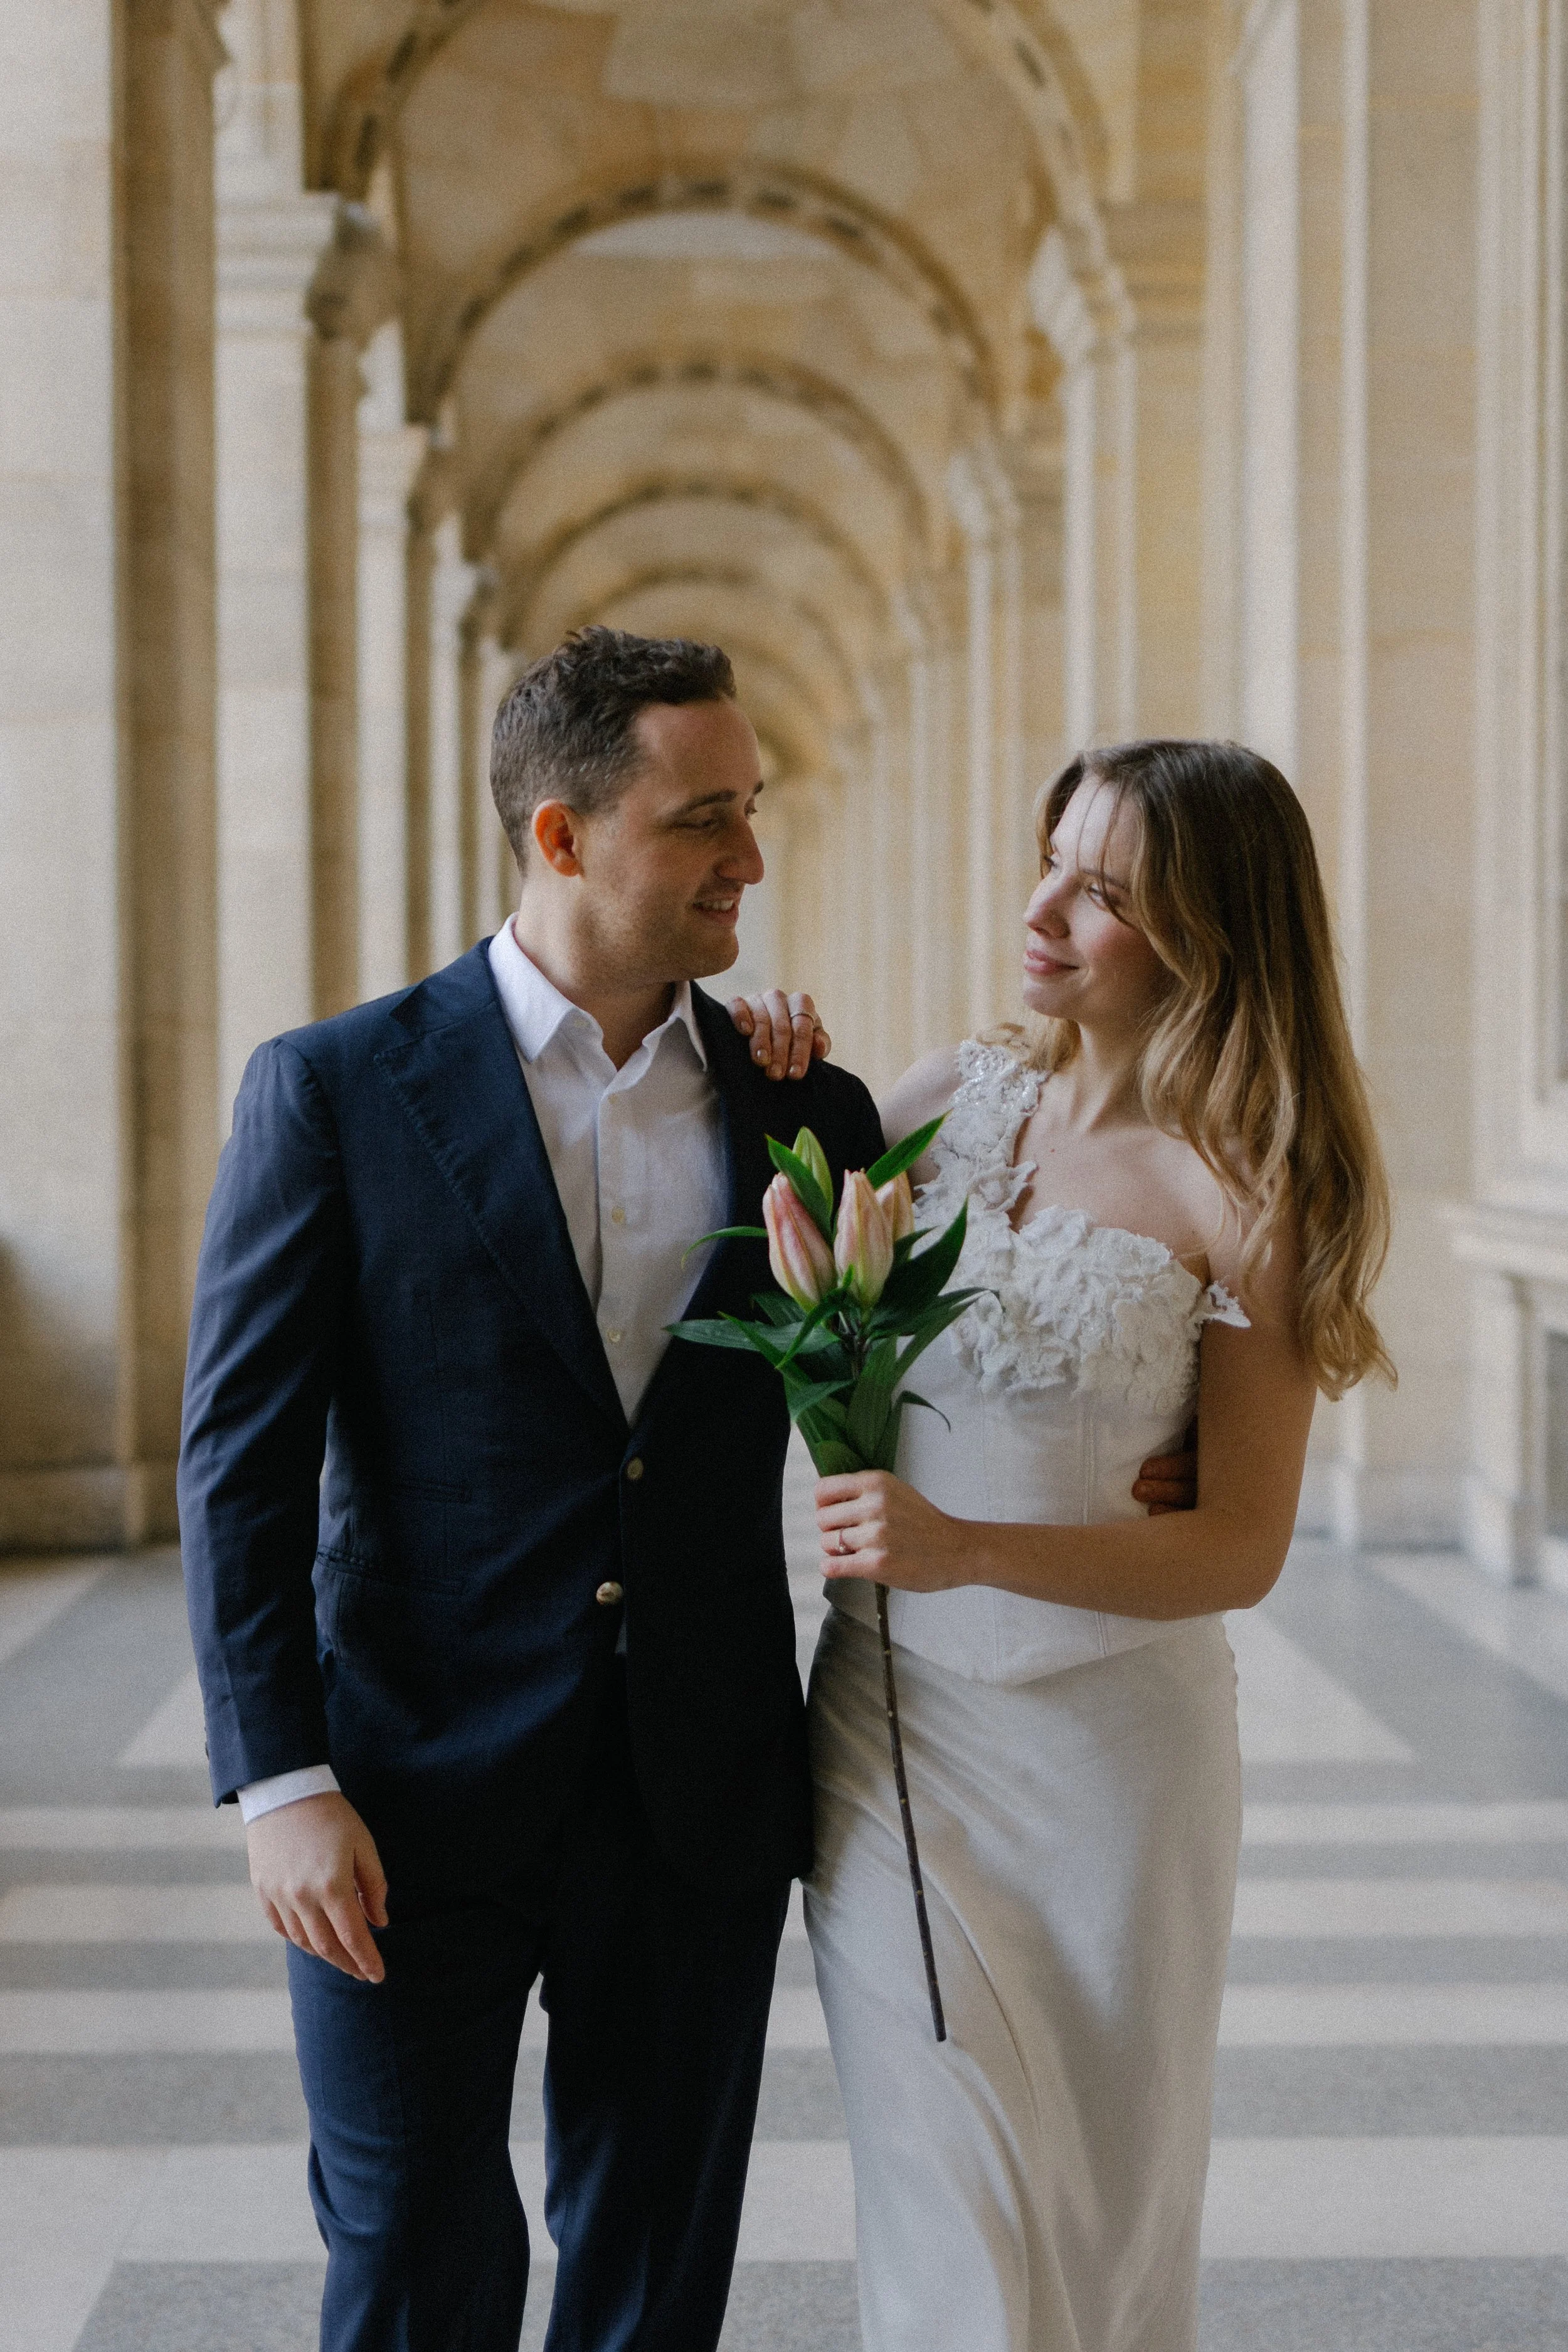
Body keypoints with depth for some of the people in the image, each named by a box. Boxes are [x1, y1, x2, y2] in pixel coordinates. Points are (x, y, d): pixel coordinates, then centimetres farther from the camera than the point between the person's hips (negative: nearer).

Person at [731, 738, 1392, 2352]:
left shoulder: (1241, 1199, -10)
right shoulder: (959, 1096, 2)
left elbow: (1243, 1550, -12)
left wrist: (970, 1549, -25)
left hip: (1105, 1740, -2)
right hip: (891, 1718, 3)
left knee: (1109, 2206, 14)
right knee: (952, 2218, 4)